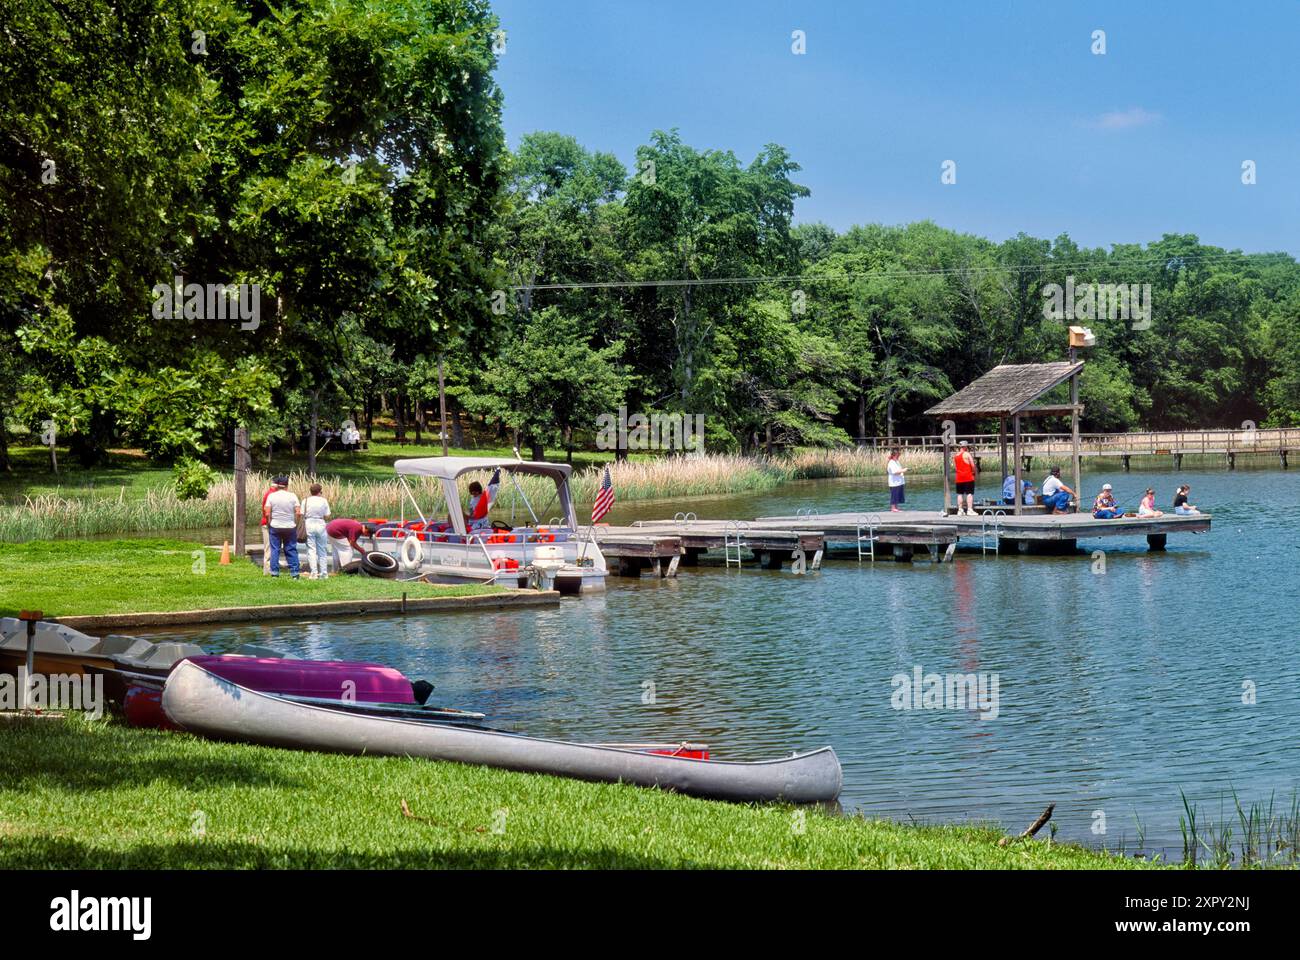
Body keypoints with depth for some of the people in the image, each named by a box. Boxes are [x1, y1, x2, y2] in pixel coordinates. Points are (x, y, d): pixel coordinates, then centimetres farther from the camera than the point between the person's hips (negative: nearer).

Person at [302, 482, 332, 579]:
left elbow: (302, 515, -4)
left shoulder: (306, 501, -1)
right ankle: (324, 573, 12)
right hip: (320, 524, 1)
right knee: (322, 551, 11)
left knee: (311, 550, 0)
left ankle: (314, 573, -7)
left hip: (309, 525, -1)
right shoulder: (324, 501, -1)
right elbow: (327, 516, -1)